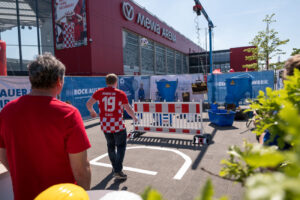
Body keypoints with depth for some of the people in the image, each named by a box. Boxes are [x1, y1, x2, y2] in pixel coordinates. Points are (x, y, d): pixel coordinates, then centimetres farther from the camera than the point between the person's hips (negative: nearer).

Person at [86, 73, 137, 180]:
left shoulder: (100, 92, 0)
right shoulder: (120, 93, -7)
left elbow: (88, 104, -2)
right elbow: (128, 109, -8)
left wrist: (92, 111, 18)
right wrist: (134, 117, 10)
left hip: (105, 125, 4)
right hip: (118, 125, -4)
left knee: (110, 146, 20)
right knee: (121, 146, 8)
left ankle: (115, 167, 35)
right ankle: (118, 171, 3)